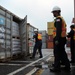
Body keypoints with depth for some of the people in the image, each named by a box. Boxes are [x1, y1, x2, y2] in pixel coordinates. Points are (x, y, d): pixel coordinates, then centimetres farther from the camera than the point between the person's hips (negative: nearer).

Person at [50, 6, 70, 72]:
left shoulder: (58, 19, -8)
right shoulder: (62, 19, 23)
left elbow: (58, 30, -19)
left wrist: (57, 39, -23)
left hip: (59, 38, -10)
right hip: (62, 38, 10)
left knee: (57, 53, -6)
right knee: (62, 53, 12)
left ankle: (57, 67, -2)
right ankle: (67, 67, 15)